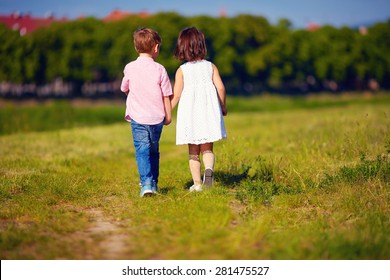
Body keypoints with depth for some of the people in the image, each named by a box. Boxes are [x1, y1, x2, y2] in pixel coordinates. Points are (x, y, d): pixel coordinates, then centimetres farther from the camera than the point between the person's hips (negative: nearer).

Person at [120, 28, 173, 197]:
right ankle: (153, 184, 23)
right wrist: (168, 115, 12)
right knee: (154, 151, 16)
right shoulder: (159, 69, -4)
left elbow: (124, 89, 13)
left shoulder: (130, 68, -3)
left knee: (142, 151, -3)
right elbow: (166, 95, 0)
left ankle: (146, 183, -17)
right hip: (157, 118, 1)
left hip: (137, 118, -1)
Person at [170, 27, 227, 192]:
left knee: (193, 152, 10)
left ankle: (197, 183, 7)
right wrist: (223, 107, 11)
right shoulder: (210, 67, 1)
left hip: (190, 114, -1)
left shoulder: (182, 70, -4)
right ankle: (209, 169, -17)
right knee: (207, 149, 11)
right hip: (209, 113, 1)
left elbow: (176, 95, -8)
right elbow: (220, 88, -3)